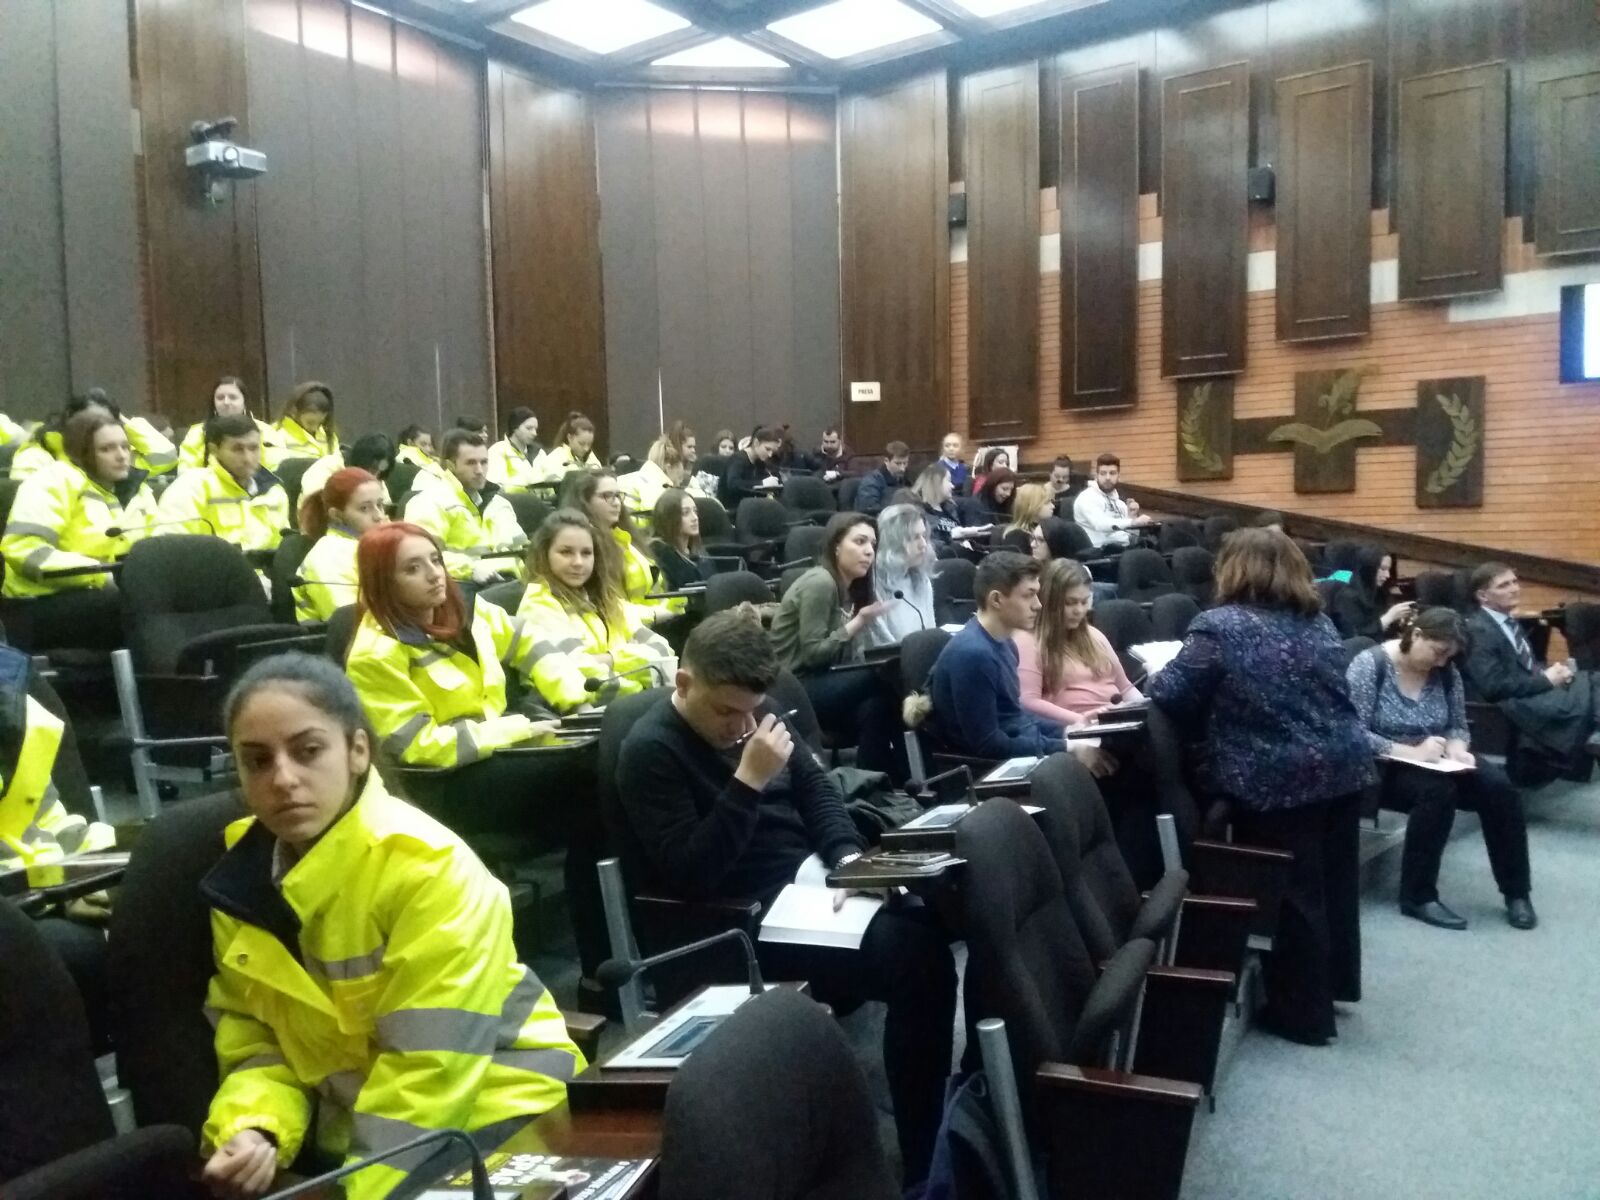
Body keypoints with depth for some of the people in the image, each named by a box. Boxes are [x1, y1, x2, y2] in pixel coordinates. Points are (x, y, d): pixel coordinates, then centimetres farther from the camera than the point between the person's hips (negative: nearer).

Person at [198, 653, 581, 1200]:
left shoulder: (430, 869, -22)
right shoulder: (243, 873, -2)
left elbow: (429, 1071, -22)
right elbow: (255, 1037, 0)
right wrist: (251, 1131, -18)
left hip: (488, 1118, -5)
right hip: (353, 1127, 5)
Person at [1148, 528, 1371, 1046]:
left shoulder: (1221, 626, -12)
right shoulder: (1320, 621, 11)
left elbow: (1169, 694, -12)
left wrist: (1155, 679, 11)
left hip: (1279, 779, -7)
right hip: (1344, 766, 7)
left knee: (1292, 892, 5)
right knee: (1334, 879, 21)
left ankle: (1304, 1011, 18)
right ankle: (1335, 981, 39)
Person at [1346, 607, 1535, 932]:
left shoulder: (1446, 672, 2)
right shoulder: (1369, 665, -16)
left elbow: (1458, 725, 11)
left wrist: (1455, 746, -12)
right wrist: (1411, 752, -28)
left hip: (1432, 763, 6)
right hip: (1382, 768, -6)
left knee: (1499, 786, -18)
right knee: (1438, 789, -33)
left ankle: (1516, 891, -3)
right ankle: (1418, 897, -20)